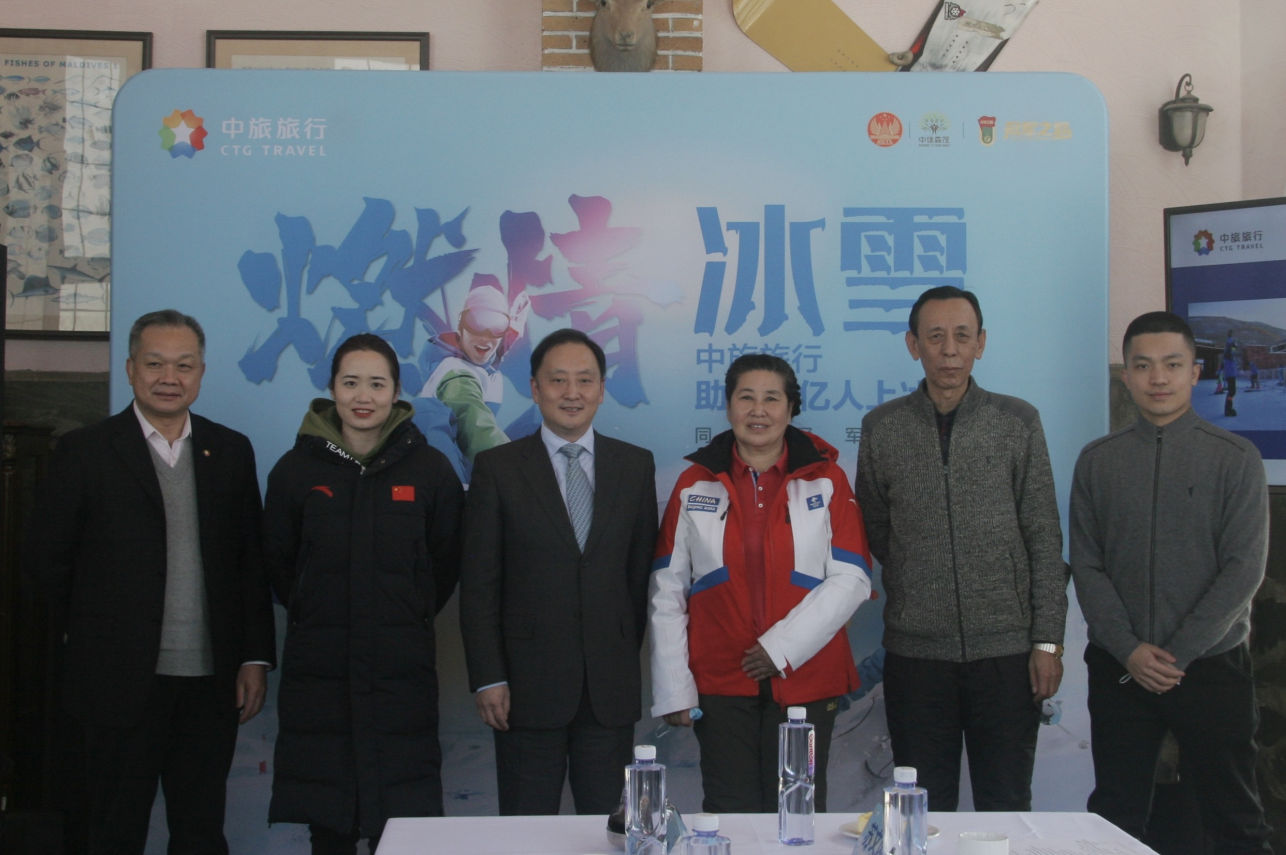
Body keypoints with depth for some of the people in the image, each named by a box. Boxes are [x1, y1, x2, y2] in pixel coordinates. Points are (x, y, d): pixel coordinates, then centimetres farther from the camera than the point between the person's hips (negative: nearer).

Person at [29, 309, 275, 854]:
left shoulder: (231, 452, 8)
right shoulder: (83, 452, -1)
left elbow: (251, 561, 7)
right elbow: (48, 557, 2)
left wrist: (255, 657, 3)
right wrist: (92, 632, 3)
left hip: (212, 683, 3)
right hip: (120, 681, -2)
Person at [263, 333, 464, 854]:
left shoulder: (429, 469, 0)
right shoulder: (297, 469, 2)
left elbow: (446, 561, 8)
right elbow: (276, 561, 12)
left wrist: (410, 617, 8)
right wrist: (314, 615, 11)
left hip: (402, 671, -1)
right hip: (317, 669, 1)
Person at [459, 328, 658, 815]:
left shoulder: (636, 465, 7)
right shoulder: (497, 468, 0)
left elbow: (643, 571, 9)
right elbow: (478, 585, -2)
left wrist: (628, 658, 6)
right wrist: (488, 679, -7)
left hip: (611, 686, 2)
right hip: (528, 684, -2)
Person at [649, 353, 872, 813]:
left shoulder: (825, 480, 4)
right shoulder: (695, 485, 6)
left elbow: (851, 578, -3)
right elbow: (667, 592, 5)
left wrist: (783, 647, -11)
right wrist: (673, 689, -1)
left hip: (806, 684, 0)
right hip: (720, 686, 1)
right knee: (730, 816, 3)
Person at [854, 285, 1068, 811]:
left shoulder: (1018, 423, 3)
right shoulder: (882, 428, 3)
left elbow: (1044, 538, 2)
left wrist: (1048, 640, -3)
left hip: (1007, 650, 0)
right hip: (916, 652, 1)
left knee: (1007, 807, 6)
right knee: (924, 812, 7)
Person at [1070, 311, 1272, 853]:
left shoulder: (1235, 458, -1)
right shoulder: (1097, 461, 6)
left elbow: (1244, 568, -6)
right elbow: (1086, 566, 2)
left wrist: (1177, 653, -11)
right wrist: (1130, 650, -10)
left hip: (1211, 666, -2)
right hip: (1118, 668, 2)